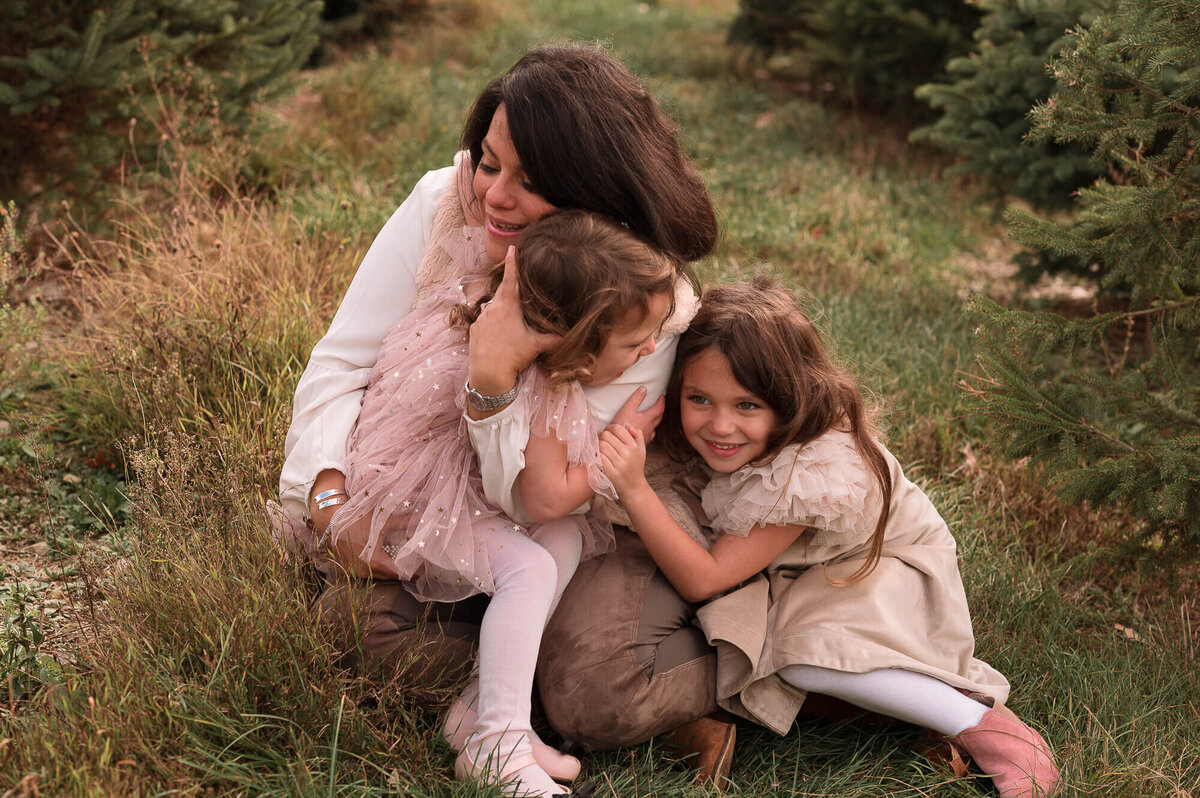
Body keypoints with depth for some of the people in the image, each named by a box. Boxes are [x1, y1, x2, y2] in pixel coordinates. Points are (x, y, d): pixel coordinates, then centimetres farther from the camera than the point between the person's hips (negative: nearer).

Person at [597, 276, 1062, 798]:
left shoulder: (809, 474, -38)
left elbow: (704, 579, -37)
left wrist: (635, 491, -47)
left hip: (887, 566, -8)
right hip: (799, 571, 9)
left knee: (801, 655, -32)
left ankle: (982, 723, -21)